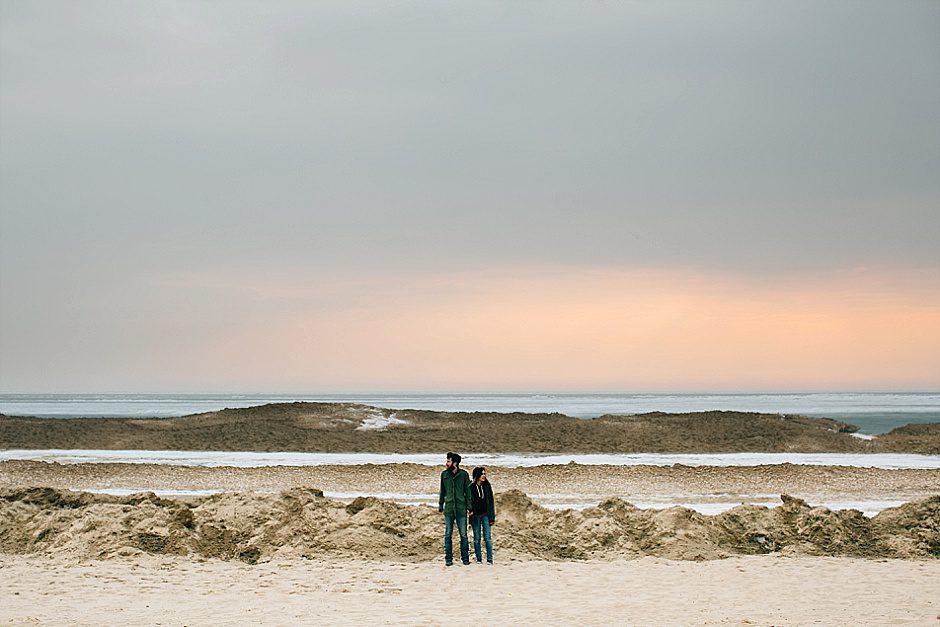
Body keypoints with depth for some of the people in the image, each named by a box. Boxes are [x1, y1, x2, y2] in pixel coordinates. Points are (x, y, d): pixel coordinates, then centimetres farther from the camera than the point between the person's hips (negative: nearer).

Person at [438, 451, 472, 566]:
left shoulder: (463, 474, 0)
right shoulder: (444, 474, 7)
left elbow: (467, 491, 4)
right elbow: (442, 491, 13)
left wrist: (469, 507, -1)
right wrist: (440, 506, 9)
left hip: (461, 509, -2)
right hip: (448, 509, 2)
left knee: (463, 535, 1)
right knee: (448, 535, 3)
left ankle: (465, 558, 9)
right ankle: (448, 559, 9)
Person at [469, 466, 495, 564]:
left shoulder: (486, 486, 3)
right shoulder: (471, 487, -4)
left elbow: (490, 502, 5)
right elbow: (469, 502, -2)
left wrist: (492, 517, 2)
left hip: (485, 515, 1)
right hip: (475, 516, -1)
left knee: (487, 537, -3)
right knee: (477, 538, 4)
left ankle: (490, 559, 0)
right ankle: (479, 559, 12)